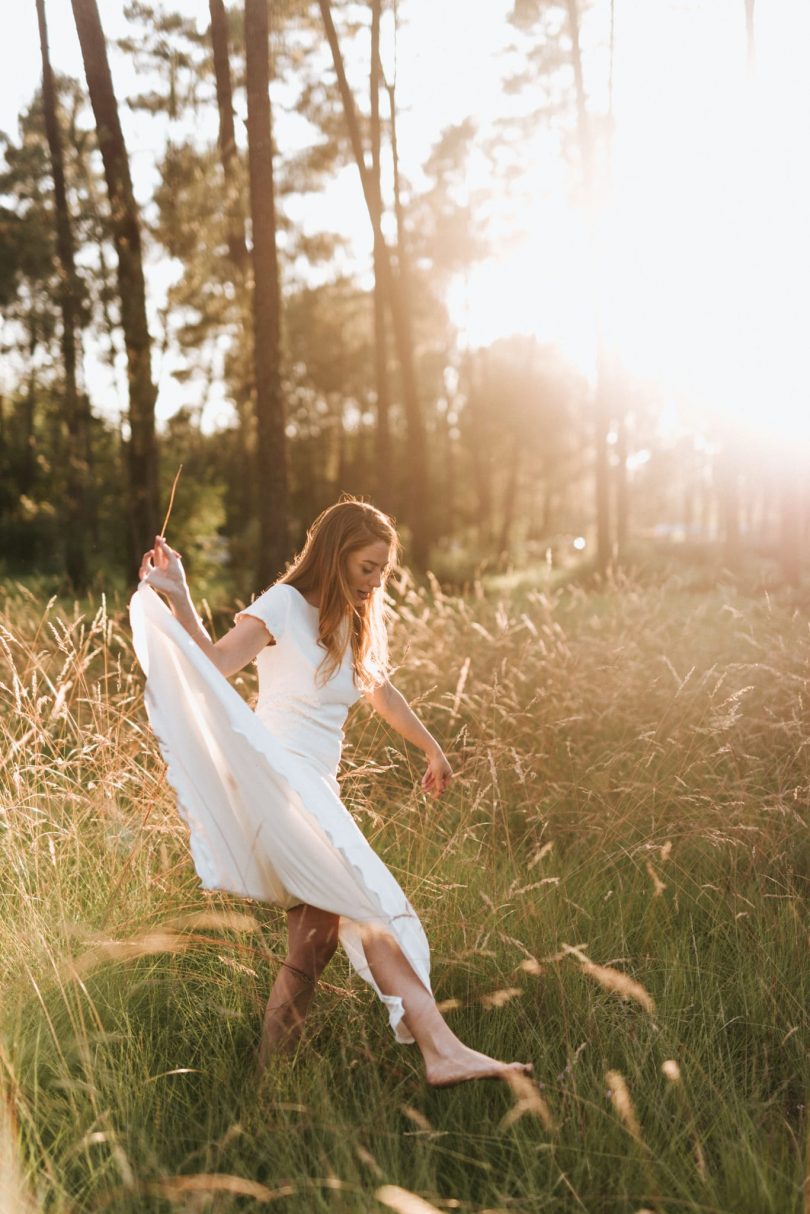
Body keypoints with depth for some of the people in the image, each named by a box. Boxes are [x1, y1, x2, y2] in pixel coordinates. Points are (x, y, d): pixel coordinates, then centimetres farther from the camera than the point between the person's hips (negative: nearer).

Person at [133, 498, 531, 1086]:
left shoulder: (354, 623, 19)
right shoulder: (284, 606, -3)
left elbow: (382, 691, 33)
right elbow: (212, 666, -15)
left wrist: (433, 749, 41)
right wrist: (178, 598, -27)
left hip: (319, 791, 8)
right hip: (278, 781, -8)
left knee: (316, 940, -1)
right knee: (368, 904, -22)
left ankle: (267, 1076, 8)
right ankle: (441, 1048, -27)